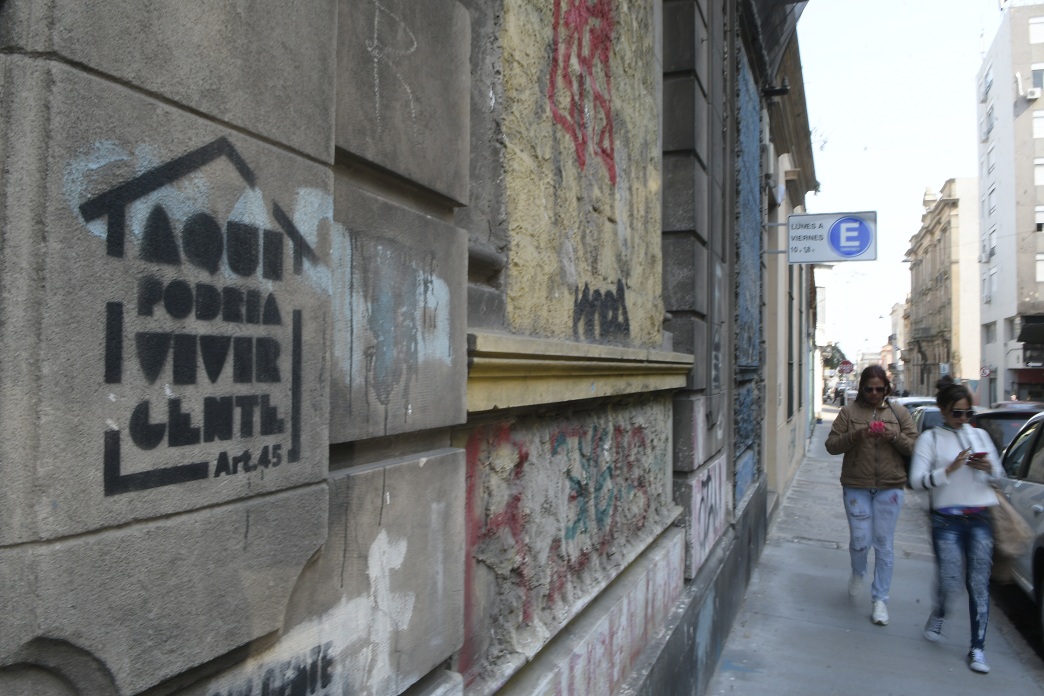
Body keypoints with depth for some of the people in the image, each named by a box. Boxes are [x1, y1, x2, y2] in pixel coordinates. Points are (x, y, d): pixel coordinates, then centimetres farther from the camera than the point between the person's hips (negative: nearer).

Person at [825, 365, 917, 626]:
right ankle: (858, 574, 34)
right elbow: (831, 445, -1)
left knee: (884, 545, 3)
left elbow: (914, 446, 3)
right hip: (856, 487, -1)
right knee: (860, 540, 0)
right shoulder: (849, 412, 3)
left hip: (889, 488, 1)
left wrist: (894, 436, -15)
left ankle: (880, 600, 16)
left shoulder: (899, 413, 7)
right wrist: (854, 436, -18)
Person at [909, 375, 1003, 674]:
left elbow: (999, 476, 17)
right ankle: (937, 615, 28)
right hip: (947, 520, -3)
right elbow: (917, 479, -7)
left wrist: (988, 468, -4)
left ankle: (977, 648, 12)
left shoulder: (980, 435, 12)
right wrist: (950, 469, -18)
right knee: (949, 580, -6)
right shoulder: (931, 438, 1)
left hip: (979, 519, 3)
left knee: (979, 583, 1)